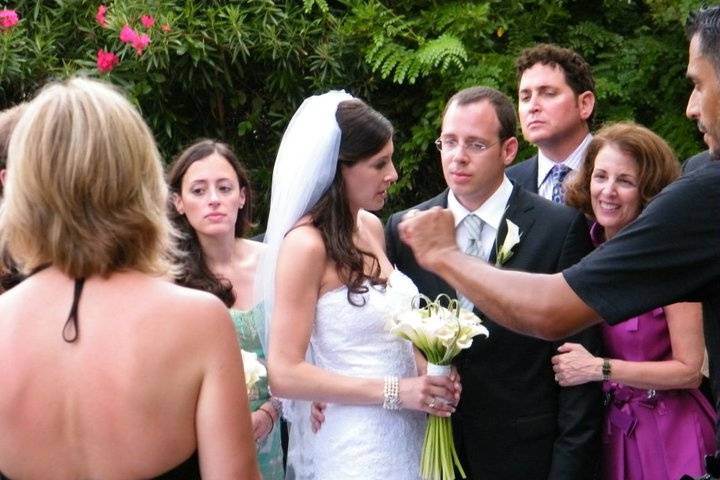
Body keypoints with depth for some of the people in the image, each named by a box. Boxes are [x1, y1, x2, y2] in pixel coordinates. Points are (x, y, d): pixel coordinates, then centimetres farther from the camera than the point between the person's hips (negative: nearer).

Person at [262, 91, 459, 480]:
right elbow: (284, 374, -18)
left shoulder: (371, 228, 6)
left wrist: (429, 378, -1)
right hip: (352, 447, -7)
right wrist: (393, 392, -18)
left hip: (406, 436, 7)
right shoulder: (306, 244, -15)